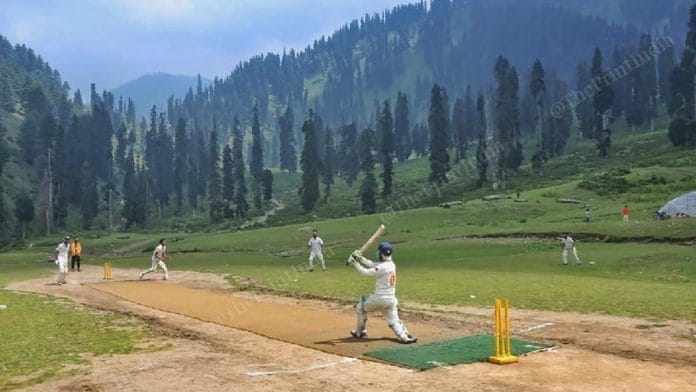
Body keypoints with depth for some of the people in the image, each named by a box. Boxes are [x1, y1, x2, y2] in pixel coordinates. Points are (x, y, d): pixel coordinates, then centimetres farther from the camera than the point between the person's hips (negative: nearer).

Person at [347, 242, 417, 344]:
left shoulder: (383, 267, -18)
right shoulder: (391, 264, 9)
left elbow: (366, 272, -17)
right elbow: (372, 264, 13)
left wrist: (355, 263, -9)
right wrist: (360, 258, 6)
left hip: (379, 298, -7)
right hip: (391, 299, 7)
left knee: (361, 307, 18)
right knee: (394, 321, 13)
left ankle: (360, 332, 26)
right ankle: (404, 336, -11)